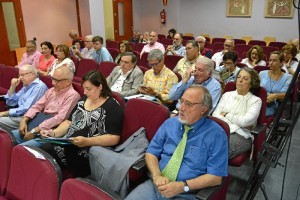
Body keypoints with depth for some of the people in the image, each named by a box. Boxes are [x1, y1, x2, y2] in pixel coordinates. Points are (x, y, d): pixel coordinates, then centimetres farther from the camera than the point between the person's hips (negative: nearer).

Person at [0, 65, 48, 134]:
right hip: (20, 115, 9)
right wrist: (12, 87, 7)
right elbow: (10, 103, 21)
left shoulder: (39, 86, -13)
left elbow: (26, 109, -19)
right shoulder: (26, 86, 18)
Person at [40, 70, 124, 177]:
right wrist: (54, 133, 0)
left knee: (46, 152, -23)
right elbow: (69, 121, 18)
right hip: (67, 145, 7)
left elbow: (114, 138, -15)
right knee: (43, 150, -19)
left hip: (87, 155, -7)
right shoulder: (83, 100, 16)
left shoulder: (112, 107, -8)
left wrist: (86, 141, -26)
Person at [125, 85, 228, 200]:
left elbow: (215, 177, -8)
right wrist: (157, 176, -12)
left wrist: (182, 186, -17)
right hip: (155, 185, 3)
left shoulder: (216, 134, -7)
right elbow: (151, 153, 7)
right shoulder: (170, 123, 6)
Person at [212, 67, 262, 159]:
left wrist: (226, 115, 2)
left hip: (241, 135, -3)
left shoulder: (256, 100, 8)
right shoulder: (227, 95, 18)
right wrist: (235, 124, -7)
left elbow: (245, 121, -8)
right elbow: (215, 115, 5)